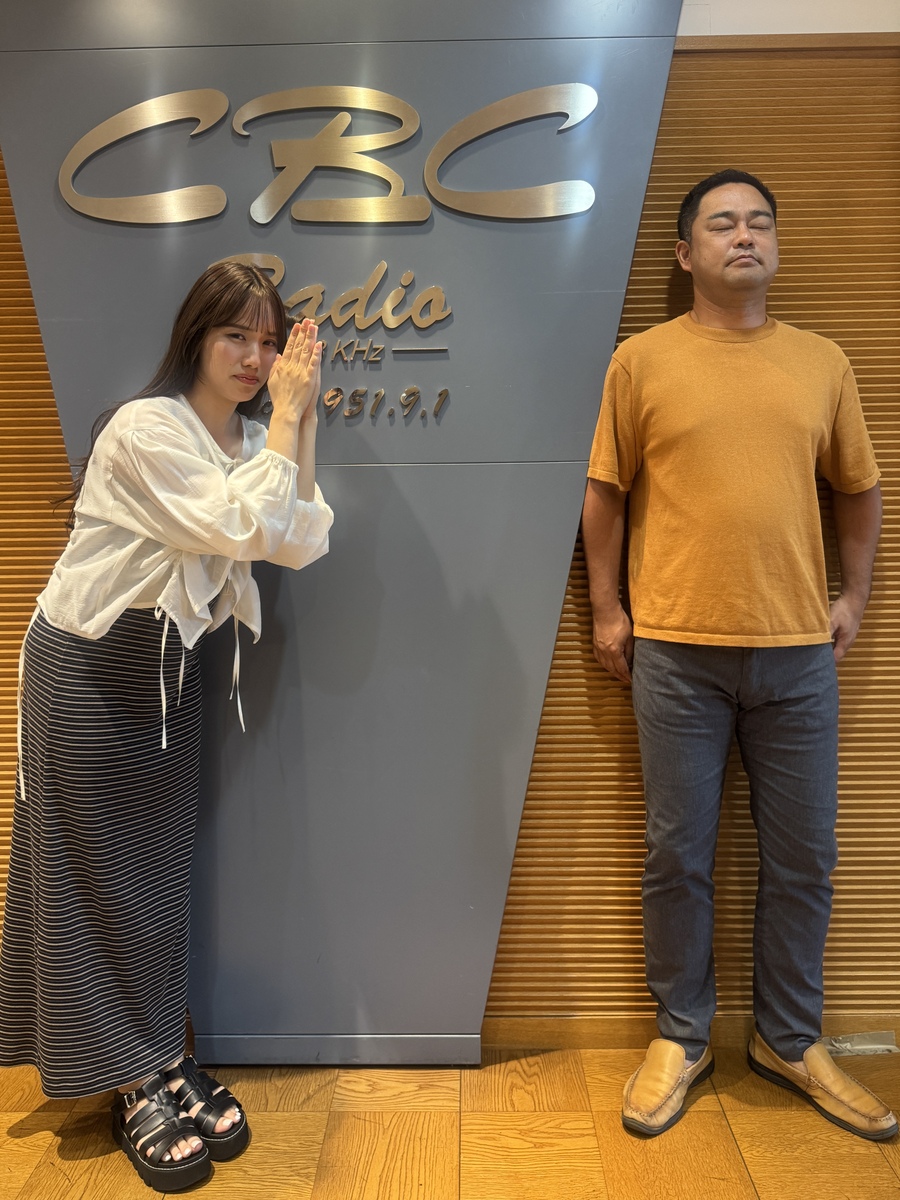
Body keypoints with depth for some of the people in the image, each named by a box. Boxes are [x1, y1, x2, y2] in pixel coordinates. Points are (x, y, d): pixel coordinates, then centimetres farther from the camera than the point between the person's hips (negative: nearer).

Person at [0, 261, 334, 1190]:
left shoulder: (249, 441, 5)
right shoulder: (145, 429, -18)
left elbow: (301, 545, -8)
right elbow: (240, 529, -24)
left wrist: (302, 420, -11)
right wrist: (284, 418, -18)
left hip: (172, 668, 7)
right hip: (90, 669, -6)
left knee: (158, 868, 12)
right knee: (96, 875, 5)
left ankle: (162, 1064, 28)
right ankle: (136, 1087, 20)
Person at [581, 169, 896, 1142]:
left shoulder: (822, 362, 10)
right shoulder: (643, 359, 3)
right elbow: (605, 494, 4)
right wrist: (606, 609, 0)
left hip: (799, 651, 3)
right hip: (677, 650, -2)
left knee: (802, 858, 12)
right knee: (678, 854, 7)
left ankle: (790, 1042, 33)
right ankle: (680, 1038, 28)